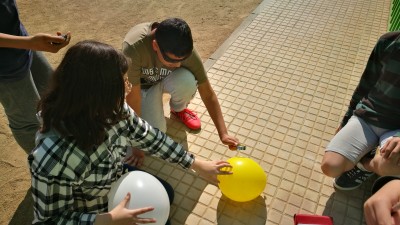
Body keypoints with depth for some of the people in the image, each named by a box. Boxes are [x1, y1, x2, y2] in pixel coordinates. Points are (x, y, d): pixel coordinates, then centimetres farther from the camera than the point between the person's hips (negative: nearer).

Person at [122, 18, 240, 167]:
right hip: (142, 85, -1)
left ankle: (178, 109, 1)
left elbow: (208, 94, -24)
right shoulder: (133, 47, -40)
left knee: (187, 81, -34)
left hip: (165, 80, 2)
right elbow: (132, 97, -32)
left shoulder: (185, 50, -32)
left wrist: (223, 133, -32)